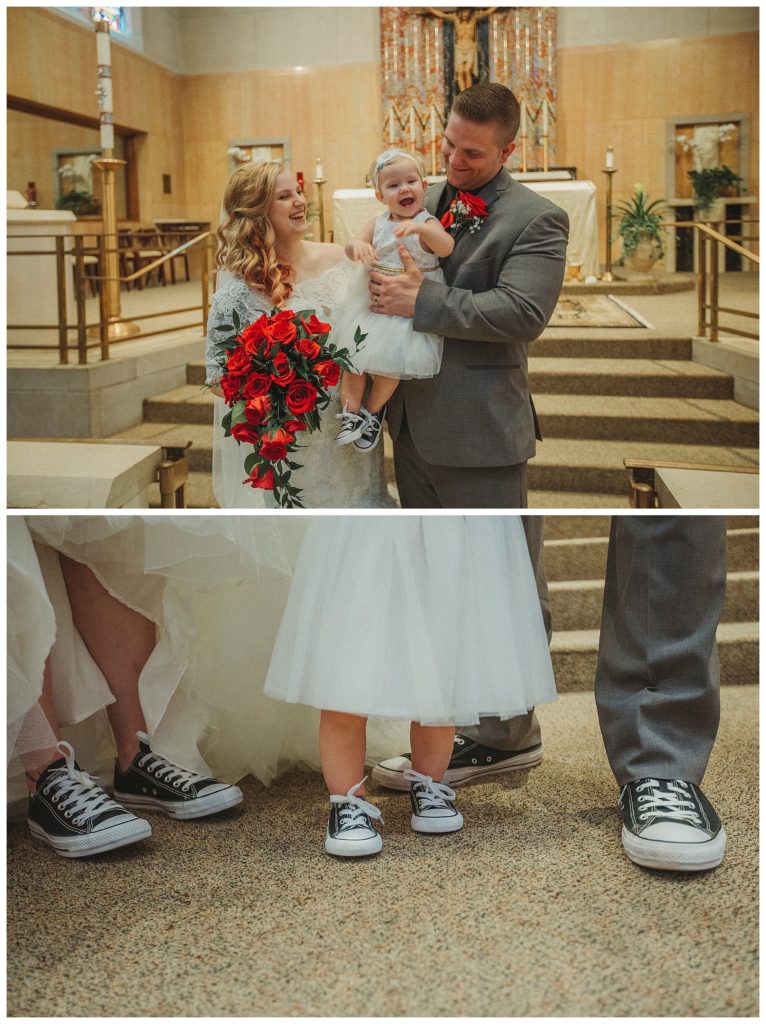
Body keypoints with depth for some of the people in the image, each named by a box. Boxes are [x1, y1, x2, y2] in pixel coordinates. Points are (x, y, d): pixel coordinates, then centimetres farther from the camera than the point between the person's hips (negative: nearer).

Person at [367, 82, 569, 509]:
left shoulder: (538, 219, -11)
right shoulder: (425, 201, 10)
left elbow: (524, 314, -23)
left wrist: (422, 299, -23)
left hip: (480, 432, -7)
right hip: (411, 424, 7)